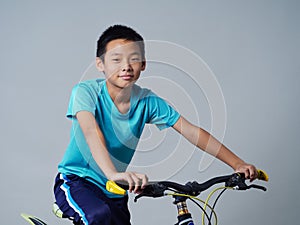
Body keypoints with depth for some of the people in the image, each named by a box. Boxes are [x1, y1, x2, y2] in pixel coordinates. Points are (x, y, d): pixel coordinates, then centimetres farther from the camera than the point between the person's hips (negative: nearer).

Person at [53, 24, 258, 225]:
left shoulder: (147, 101, -7)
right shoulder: (86, 92, -17)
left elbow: (191, 131, -9)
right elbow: (91, 132, -35)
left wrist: (238, 164, -16)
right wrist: (113, 174, -53)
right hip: (75, 181, -5)